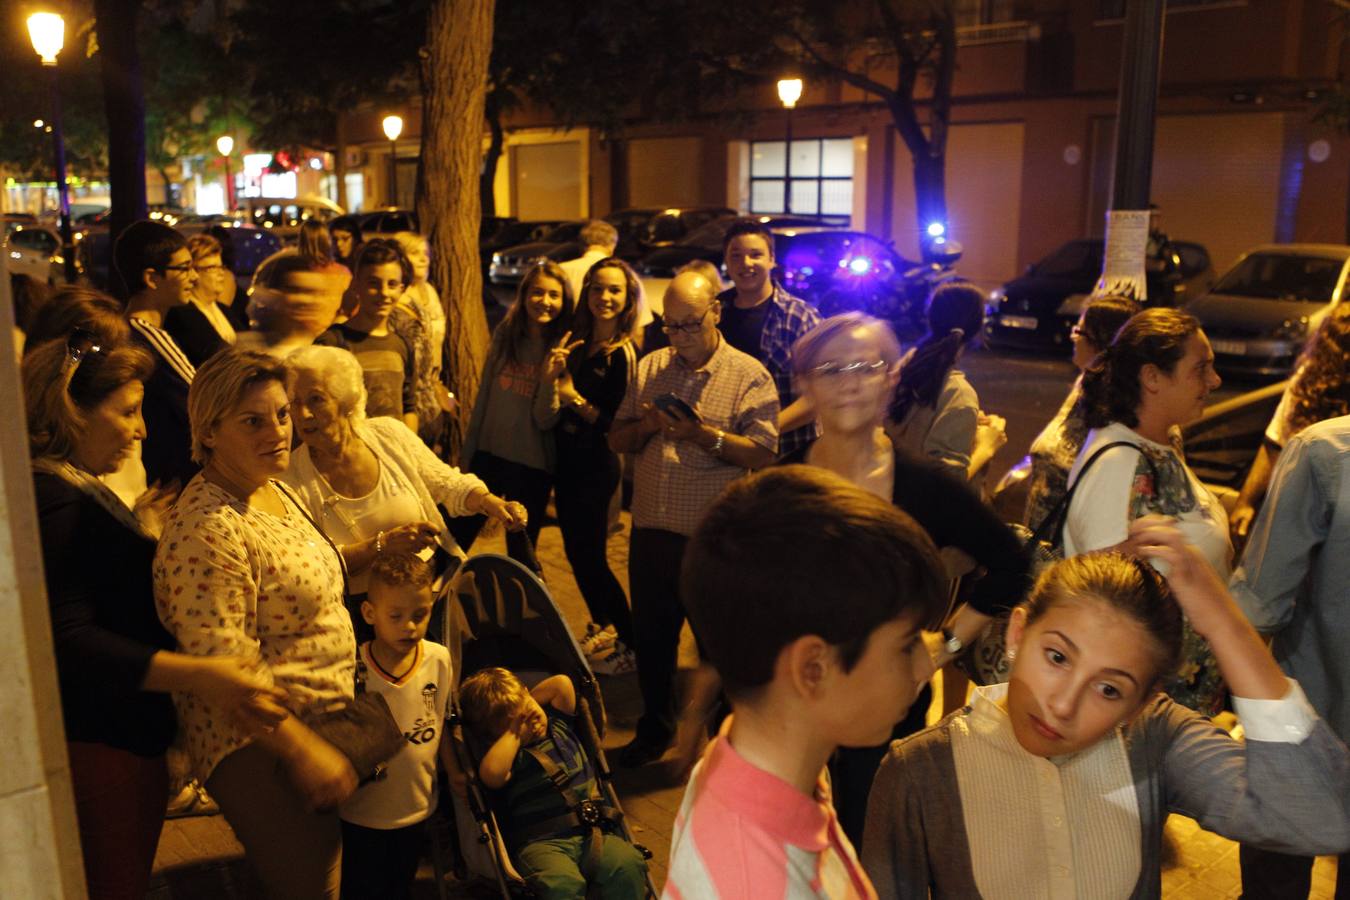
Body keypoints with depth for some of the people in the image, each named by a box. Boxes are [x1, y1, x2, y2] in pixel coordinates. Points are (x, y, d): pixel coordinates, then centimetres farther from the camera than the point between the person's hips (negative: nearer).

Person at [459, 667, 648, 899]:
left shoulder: (558, 724, 22)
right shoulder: (506, 755, 6)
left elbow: (562, 683, 13)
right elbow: (492, 773, -17)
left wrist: (523, 706, 17)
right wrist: (514, 733, -3)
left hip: (592, 832, 4)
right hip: (541, 843, -4)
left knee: (627, 865, -29)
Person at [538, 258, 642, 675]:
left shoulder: (624, 354, -14)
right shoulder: (576, 343, 6)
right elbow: (551, 417, 7)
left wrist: (574, 397, -19)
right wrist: (551, 380, -11)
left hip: (596, 466, -7)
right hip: (567, 461, 8)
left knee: (589, 556, -3)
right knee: (576, 550, 17)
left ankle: (633, 644, 10)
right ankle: (601, 627, 37)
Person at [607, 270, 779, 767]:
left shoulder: (749, 375, -5)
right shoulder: (650, 367, 10)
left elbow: (762, 454, -14)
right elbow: (617, 441, 11)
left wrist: (702, 433, -23)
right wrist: (645, 424, -10)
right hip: (651, 530, 5)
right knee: (651, 635, 17)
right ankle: (655, 728, 37)